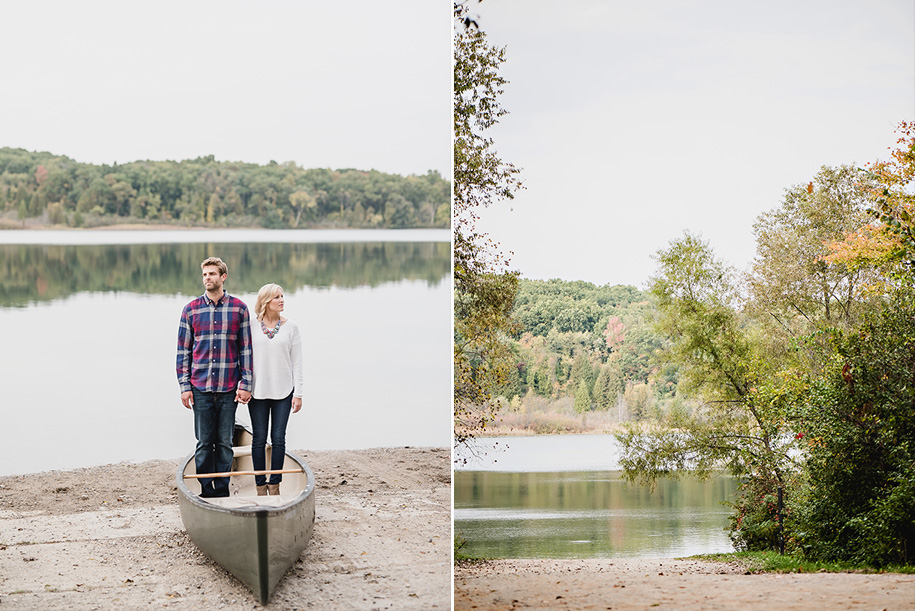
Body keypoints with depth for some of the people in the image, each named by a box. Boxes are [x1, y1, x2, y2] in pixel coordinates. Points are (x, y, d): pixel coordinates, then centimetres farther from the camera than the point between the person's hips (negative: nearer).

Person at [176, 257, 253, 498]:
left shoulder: (239, 308, 3)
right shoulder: (191, 310, 5)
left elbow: (246, 349, 4)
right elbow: (183, 350, 7)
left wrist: (245, 384, -2)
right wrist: (184, 385, 0)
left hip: (229, 388, 0)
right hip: (200, 387, 0)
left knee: (225, 442, 5)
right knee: (204, 442, 3)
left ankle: (222, 491, 14)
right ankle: (206, 491, 11)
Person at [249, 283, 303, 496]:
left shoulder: (290, 327, 2)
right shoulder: (252, 326, 1)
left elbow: (297, 362, 2)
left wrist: (298, 393, -2)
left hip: (283, 391, 0)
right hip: (257, 391, 0)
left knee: (278, 438, 2)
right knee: (259, 439, 3)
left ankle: (274, 484, 10)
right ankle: (260, 486, 9)